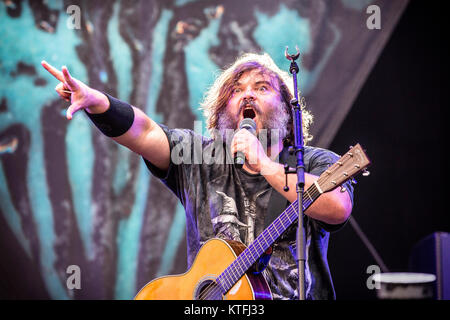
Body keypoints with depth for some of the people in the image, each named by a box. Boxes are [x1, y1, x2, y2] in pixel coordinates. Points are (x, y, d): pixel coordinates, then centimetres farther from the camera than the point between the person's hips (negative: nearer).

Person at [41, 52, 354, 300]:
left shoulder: (316, 164, 5)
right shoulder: (200, 158, 11)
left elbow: (339, 208, -15)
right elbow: (144, 133, -4)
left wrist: (265, 165, -11)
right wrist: (96, 102, -22)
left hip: (292, 294, -1)